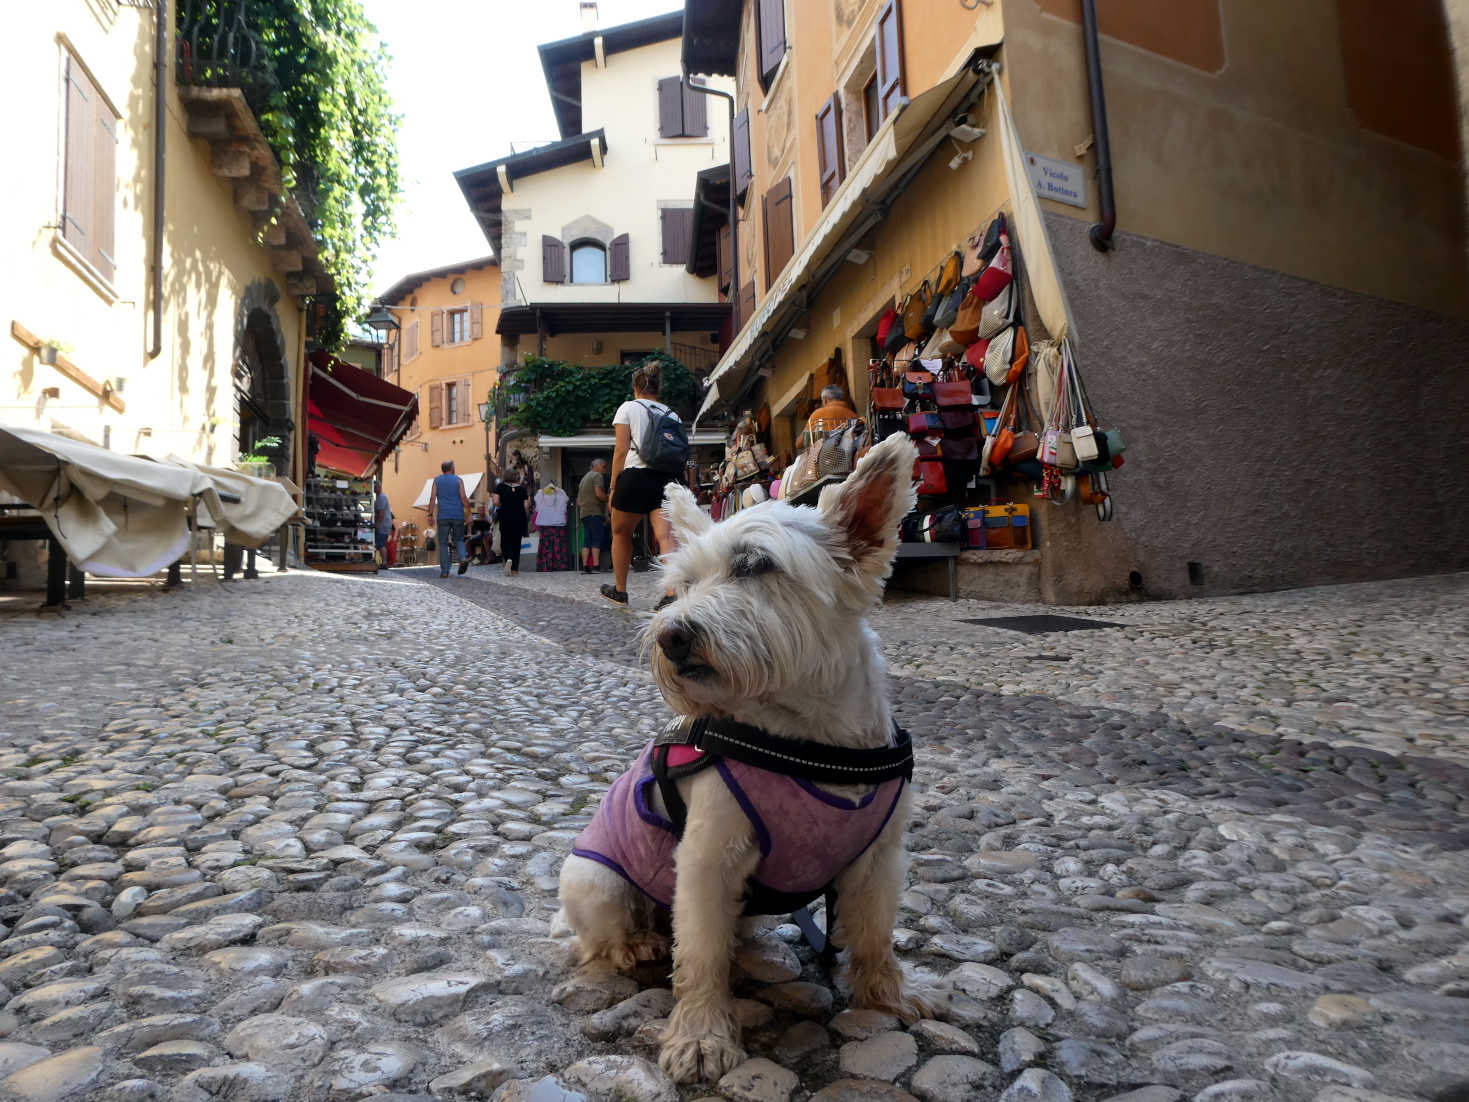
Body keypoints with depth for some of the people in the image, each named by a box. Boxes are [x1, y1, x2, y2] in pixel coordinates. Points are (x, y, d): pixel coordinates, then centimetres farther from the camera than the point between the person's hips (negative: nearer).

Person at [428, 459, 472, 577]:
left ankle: (444, 571, 1)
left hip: (443, 516, 0)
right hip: (458, 516, 0)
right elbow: (464, 498, -4)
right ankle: (463, 557, -13)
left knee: (443, 543, 5)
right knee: (459, 540, 15)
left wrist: (431, 514, 0)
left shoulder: (437, 480, 7)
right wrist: (468, 512, 1)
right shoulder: (458, 480, 3)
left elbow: (433, 498, 0)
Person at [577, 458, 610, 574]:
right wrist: (609, 500, -2)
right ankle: (596, 566, -19)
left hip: (584, 513, 9)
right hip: (595, 512, -9)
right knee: (597, 540, -11)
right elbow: (599, 493, -16)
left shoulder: (584, 478, 27)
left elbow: (578, 500, 28)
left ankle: (585, 566, -2)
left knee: (587, 540, 4)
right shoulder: (597, 475, -2)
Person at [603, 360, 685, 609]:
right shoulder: (671, 414, 17)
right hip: (666, 479, 3)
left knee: (621, 534, 15)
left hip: (636, 476, -3)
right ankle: (672, 593, -24)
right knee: (666, 536, -7)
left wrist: (613, 487, 1)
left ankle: (619, 590, 26)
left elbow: (621, 451, -1)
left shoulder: (628, 408, 5)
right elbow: (679, 454, 12)